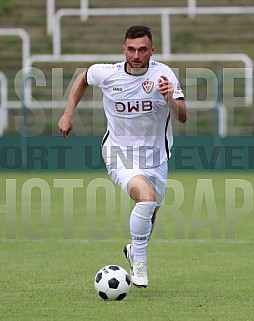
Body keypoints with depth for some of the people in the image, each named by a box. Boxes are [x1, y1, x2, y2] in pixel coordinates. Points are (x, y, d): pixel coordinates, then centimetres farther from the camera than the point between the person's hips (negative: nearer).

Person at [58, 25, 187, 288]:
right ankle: (139, 263, -15)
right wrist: (68, 114, 10)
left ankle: (134, 251, 50)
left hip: (155, 157, 2)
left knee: (150, 214, 16)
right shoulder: (107, 73, -12)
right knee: (146, 197, -29)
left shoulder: (163, 74, -16)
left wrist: (170, 99, -43)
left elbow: (182, 117, -23)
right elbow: (83, 78, 12)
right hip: (119, 154, -2)